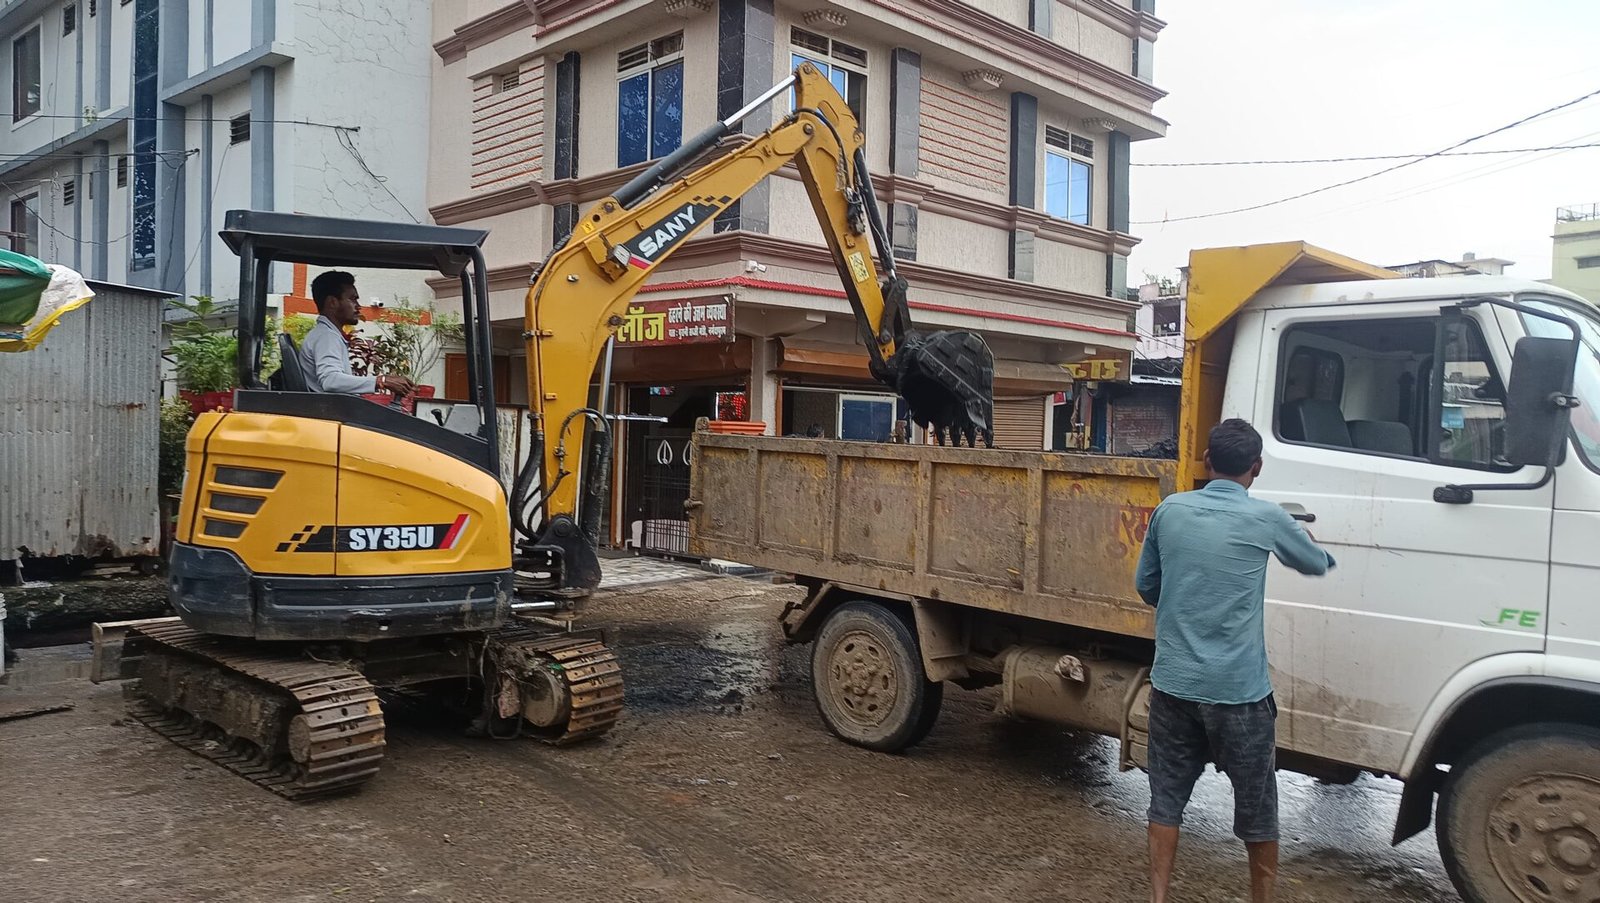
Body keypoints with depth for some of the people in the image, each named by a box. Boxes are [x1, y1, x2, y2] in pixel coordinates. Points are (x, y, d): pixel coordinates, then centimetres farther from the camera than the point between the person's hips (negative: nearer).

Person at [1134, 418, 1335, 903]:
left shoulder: (1169, 511, 1)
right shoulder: (1266, 519, -7)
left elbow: (1145, 585, 11)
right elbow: (1318, 565, 14)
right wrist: (1312, 545, 37)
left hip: (1173, 683, 3)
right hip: (1239, 690, -3)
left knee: (1166, 798, 13)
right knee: (1257, 808, 14)